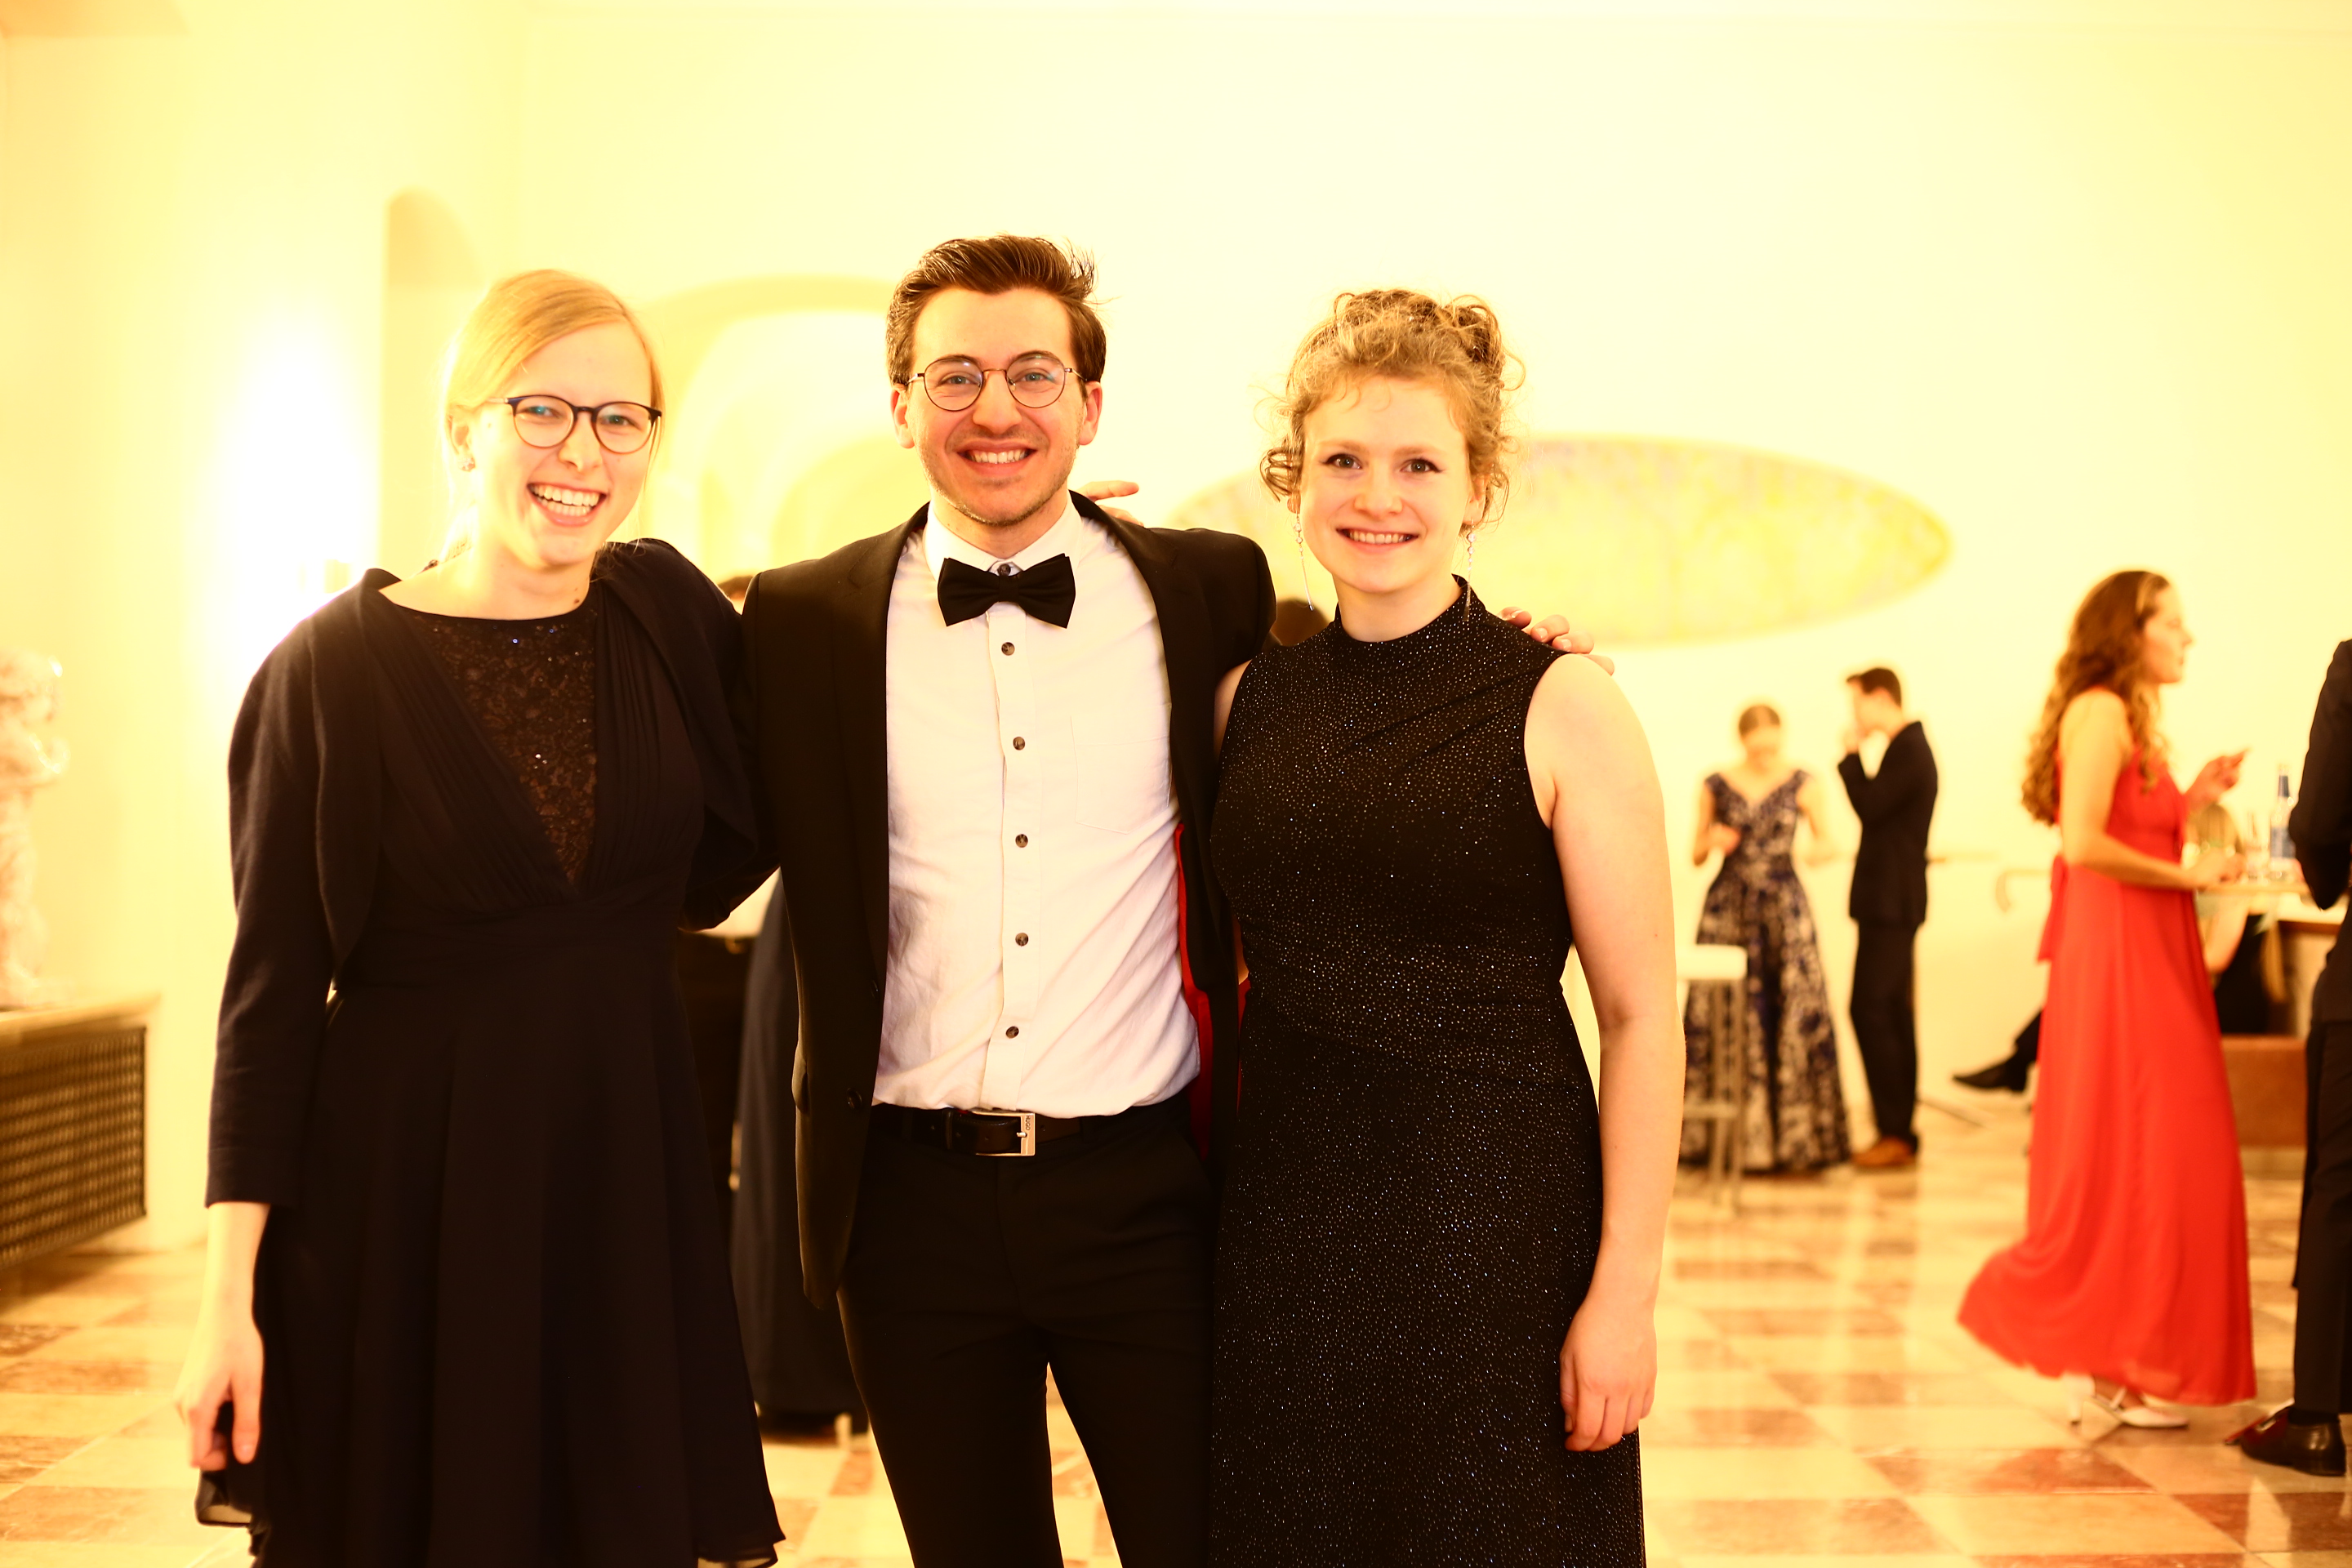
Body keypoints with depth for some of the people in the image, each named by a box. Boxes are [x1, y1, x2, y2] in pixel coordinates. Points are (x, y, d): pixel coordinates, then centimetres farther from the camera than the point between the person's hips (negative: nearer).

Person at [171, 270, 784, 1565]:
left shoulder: (673, 617, 2)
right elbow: (273, 986, -5)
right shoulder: (333, 667, -7)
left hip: (625, 1174, 3)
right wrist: (230, 1292, -9)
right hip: (399, 1192, -3)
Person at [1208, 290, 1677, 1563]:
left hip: (1500, 1221, -3)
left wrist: (1624, 1294, -12)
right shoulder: (1246, 696, 5)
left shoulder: (1561, 709, -7)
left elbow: (1641, 1022, -8)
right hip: (1282, 1218, 4)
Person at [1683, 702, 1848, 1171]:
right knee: (1720, 1016, -4)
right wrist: (1711, 843, -11)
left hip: (1784, 908, 0)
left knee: (1793, 1014, -4)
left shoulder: (1802, 784, 3)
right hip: (1728, 905, 0)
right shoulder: (1715, 786, 4)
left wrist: (1821, 848, -18)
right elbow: (1696, 856, 11)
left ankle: (1794, 1135, 3)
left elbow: (1825, 840, 4)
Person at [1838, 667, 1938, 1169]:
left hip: (1890, 903, -11)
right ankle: (1902, 1132, 15)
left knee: (1871, 1010, -11)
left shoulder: (1907, 751, -15)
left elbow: (1869, 805, -22)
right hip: (1893, 901, 11)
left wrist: (1852, 754, -11)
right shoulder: (1910, 746, 17)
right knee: (1893, 1012, 11)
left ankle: (1894, 1133, -10)